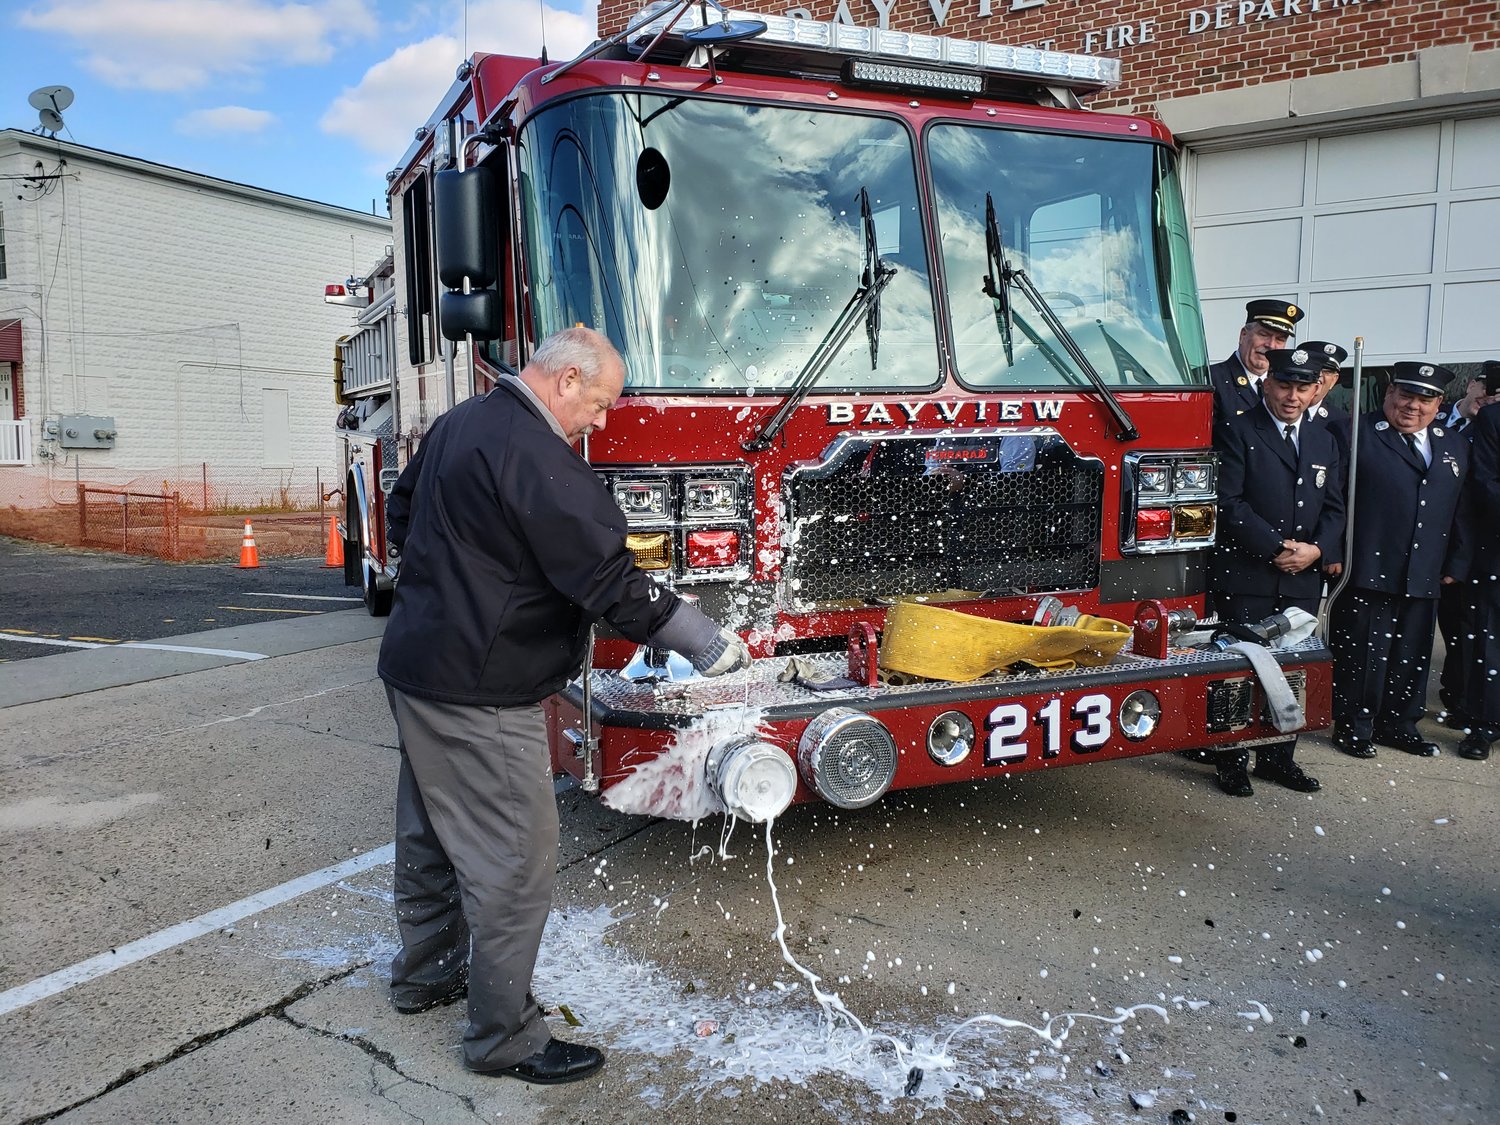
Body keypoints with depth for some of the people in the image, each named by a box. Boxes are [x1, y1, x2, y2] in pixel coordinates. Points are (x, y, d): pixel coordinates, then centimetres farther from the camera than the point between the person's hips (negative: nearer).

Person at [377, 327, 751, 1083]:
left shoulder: (459, 425, 9)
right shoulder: (536, 458, -22)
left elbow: (401, 512, 22)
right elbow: (609, 582, -24)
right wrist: (710, 647, -17)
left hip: (418, 666, 11)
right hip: (478, 695, -11)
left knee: (431, 833, 23)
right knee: (512, 862, 0)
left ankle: (424, 973, 41)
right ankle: (504, 1040, 12)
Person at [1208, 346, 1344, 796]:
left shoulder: (1324, 441, 16)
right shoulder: (1236, 431, -4)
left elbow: (1335, 507, 13)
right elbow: (1229, 503, -12)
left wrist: (1316, 550, -6)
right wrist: (1277, 547, -16)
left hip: (1303, 578, 6)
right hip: (1246, 576, -5)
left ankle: (1279, 758, 23)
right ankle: (1232, 762, 11)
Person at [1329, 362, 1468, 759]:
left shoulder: (1455, 447, 15)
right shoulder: (1357, 433, -5)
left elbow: (1459, 511, 17)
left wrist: (1450, 565, 12)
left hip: (1423, 577, 6)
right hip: (1367, 573, -6)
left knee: (1411, 655, 15)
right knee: (1361, 653, 2)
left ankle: (1397, 724, 29)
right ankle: (1353, 727, 16)